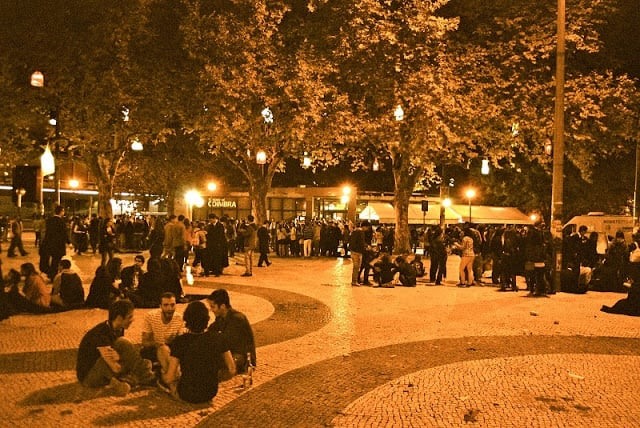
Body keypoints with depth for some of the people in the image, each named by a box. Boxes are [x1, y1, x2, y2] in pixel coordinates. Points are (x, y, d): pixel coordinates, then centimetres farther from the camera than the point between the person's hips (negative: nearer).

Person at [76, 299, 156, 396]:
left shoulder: (118, 329, 1)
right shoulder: (101, 333, -25)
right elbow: (115, 368, -30)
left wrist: (118, 357, -24)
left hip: (102, 373, 8)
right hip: (88, 377, -8)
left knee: (146, 364, 3)